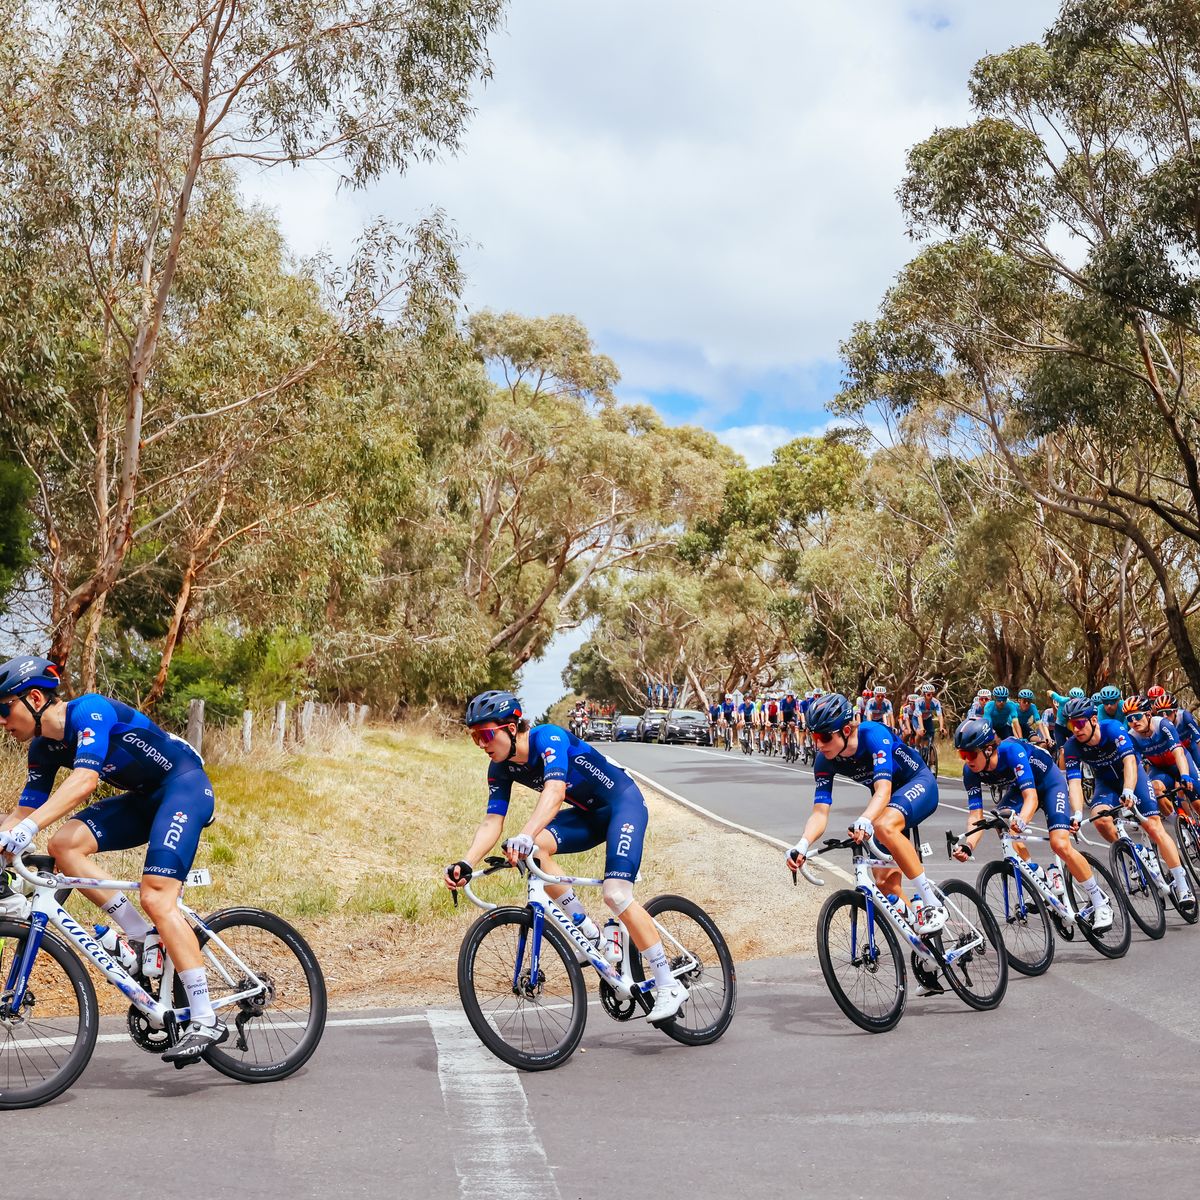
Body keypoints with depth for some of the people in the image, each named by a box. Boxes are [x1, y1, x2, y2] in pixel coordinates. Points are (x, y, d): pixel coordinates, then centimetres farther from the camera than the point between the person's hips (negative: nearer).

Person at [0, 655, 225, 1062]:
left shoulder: (89, 711, -21)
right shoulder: (43, 748, 4)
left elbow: (84, 779, -35)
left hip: (185, 785, -8)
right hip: (144, 799, 8)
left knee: (156, 897, -20)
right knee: (64, 844, -12)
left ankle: (206, 1022, -18)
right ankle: (143, 938, -3)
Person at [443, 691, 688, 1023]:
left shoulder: (548, 738, -27)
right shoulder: (501, 768, -4)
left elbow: (554, 791, -43)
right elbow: (492, 823, -9)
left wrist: (524, 836, -58)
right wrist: (465, 864, -26)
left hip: (624, 803, -7)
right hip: (588, 813, 7)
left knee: (615, 894, -22)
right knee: (533, 849, -19)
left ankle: (670, 987, -11)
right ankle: (589, 932, -5)